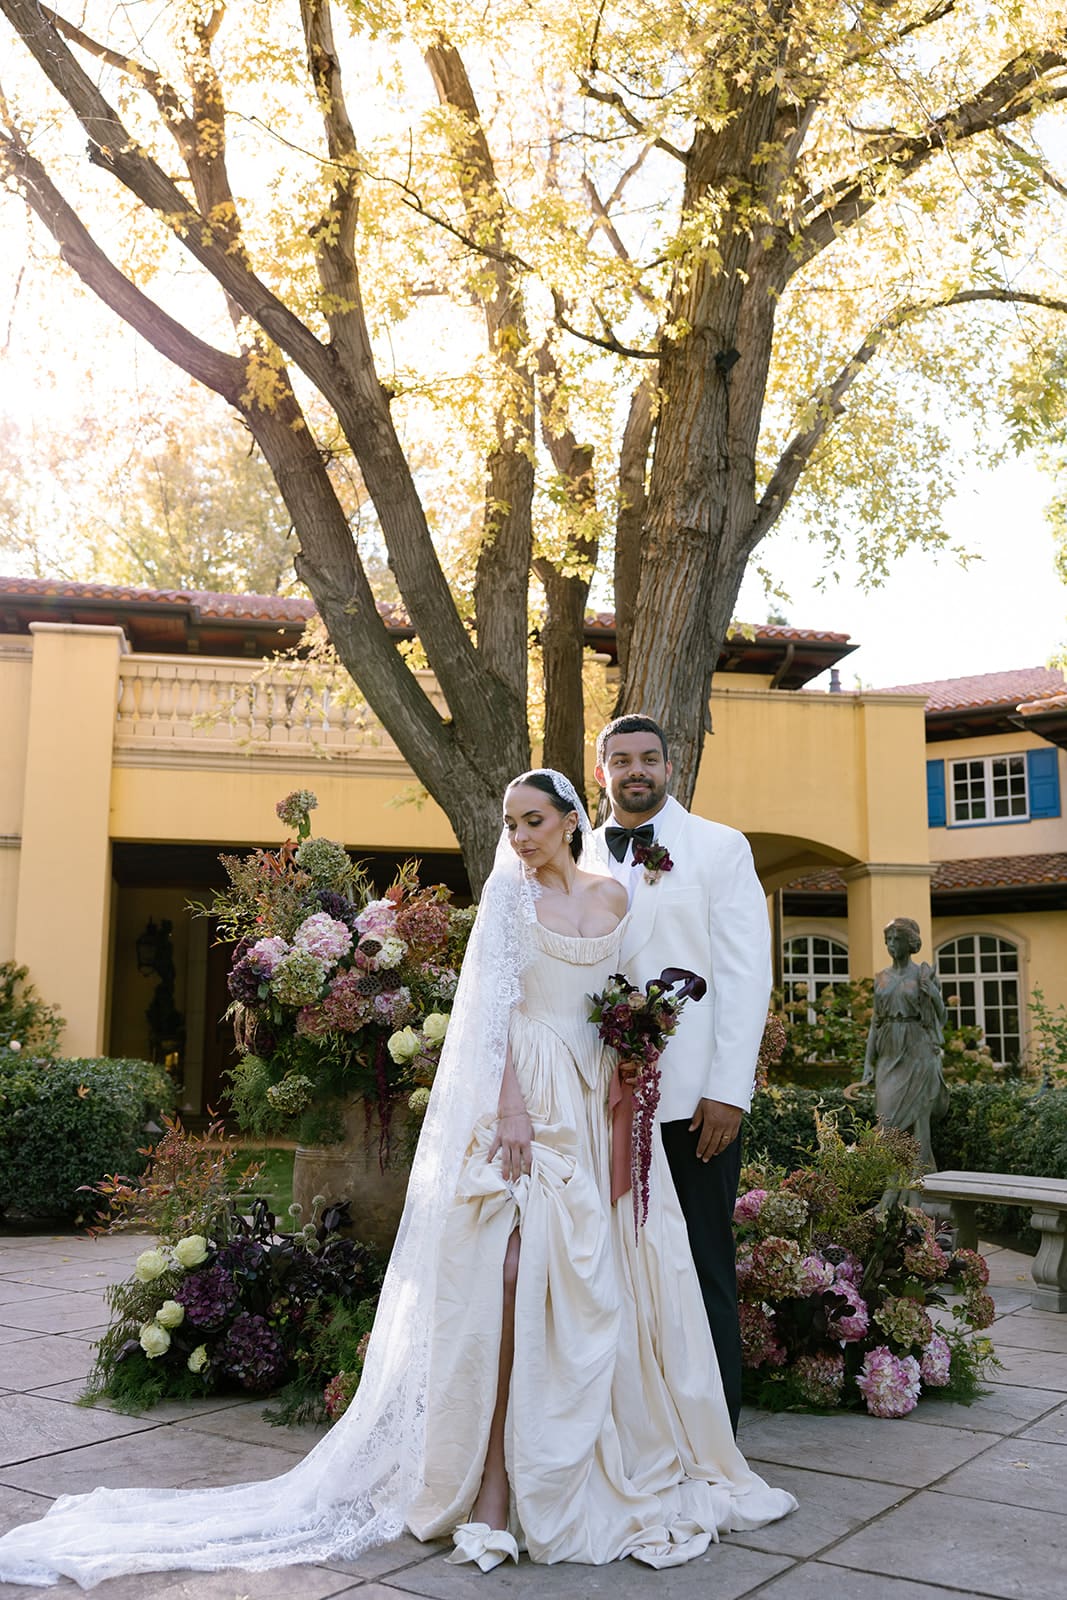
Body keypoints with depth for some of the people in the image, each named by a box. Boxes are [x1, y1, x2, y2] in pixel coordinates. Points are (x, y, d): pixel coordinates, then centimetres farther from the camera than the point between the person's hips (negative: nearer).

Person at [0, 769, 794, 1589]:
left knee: (600, 1277, 5)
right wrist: (512, 1106, -16)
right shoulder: (509, 889, 0)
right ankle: (494, 1487, -9)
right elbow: (496, 1004, -7)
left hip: (598, 1100, 5)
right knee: (515, 1269, -14)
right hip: (526, 1095, -4)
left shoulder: (614, 898, 11)